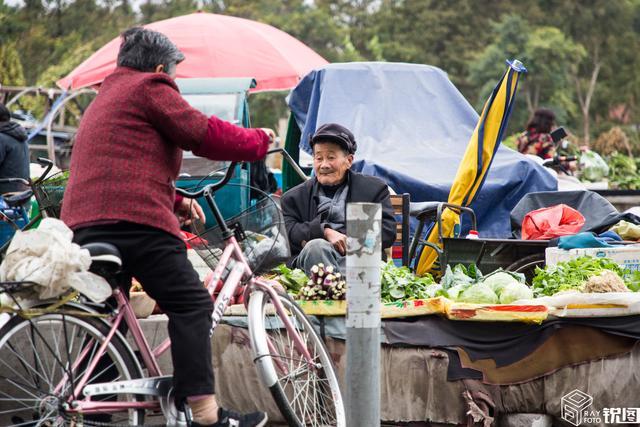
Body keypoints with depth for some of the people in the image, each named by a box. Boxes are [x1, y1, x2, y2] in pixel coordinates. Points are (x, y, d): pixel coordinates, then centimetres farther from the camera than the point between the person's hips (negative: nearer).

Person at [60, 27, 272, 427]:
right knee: (191, 305, -9)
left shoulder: (104, 98, 33)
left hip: (83, 222, 9)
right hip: (135, 220, -9)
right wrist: (259, 140, 10)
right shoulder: (150, 88, 2)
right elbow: (204, 133, -5)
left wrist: (178, 202, 26)